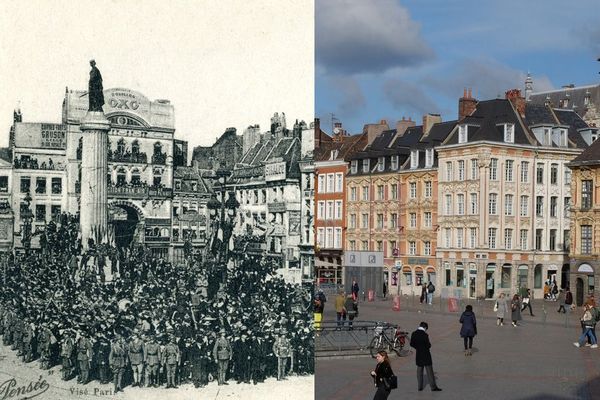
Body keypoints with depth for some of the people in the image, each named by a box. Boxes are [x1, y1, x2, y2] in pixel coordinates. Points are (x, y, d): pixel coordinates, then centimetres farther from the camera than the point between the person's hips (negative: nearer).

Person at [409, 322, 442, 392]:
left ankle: (420, 387, 16)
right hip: (426, 355, -5)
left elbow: (411, 344, 3)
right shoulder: (425, 335, -20)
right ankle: (433, 387, 5)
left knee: (419, 370, 14)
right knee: (429, 371, 2)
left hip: (418, 355, 5)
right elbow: (428, 346, -18)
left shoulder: (414, 334, -2)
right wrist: (429, 344, 4)